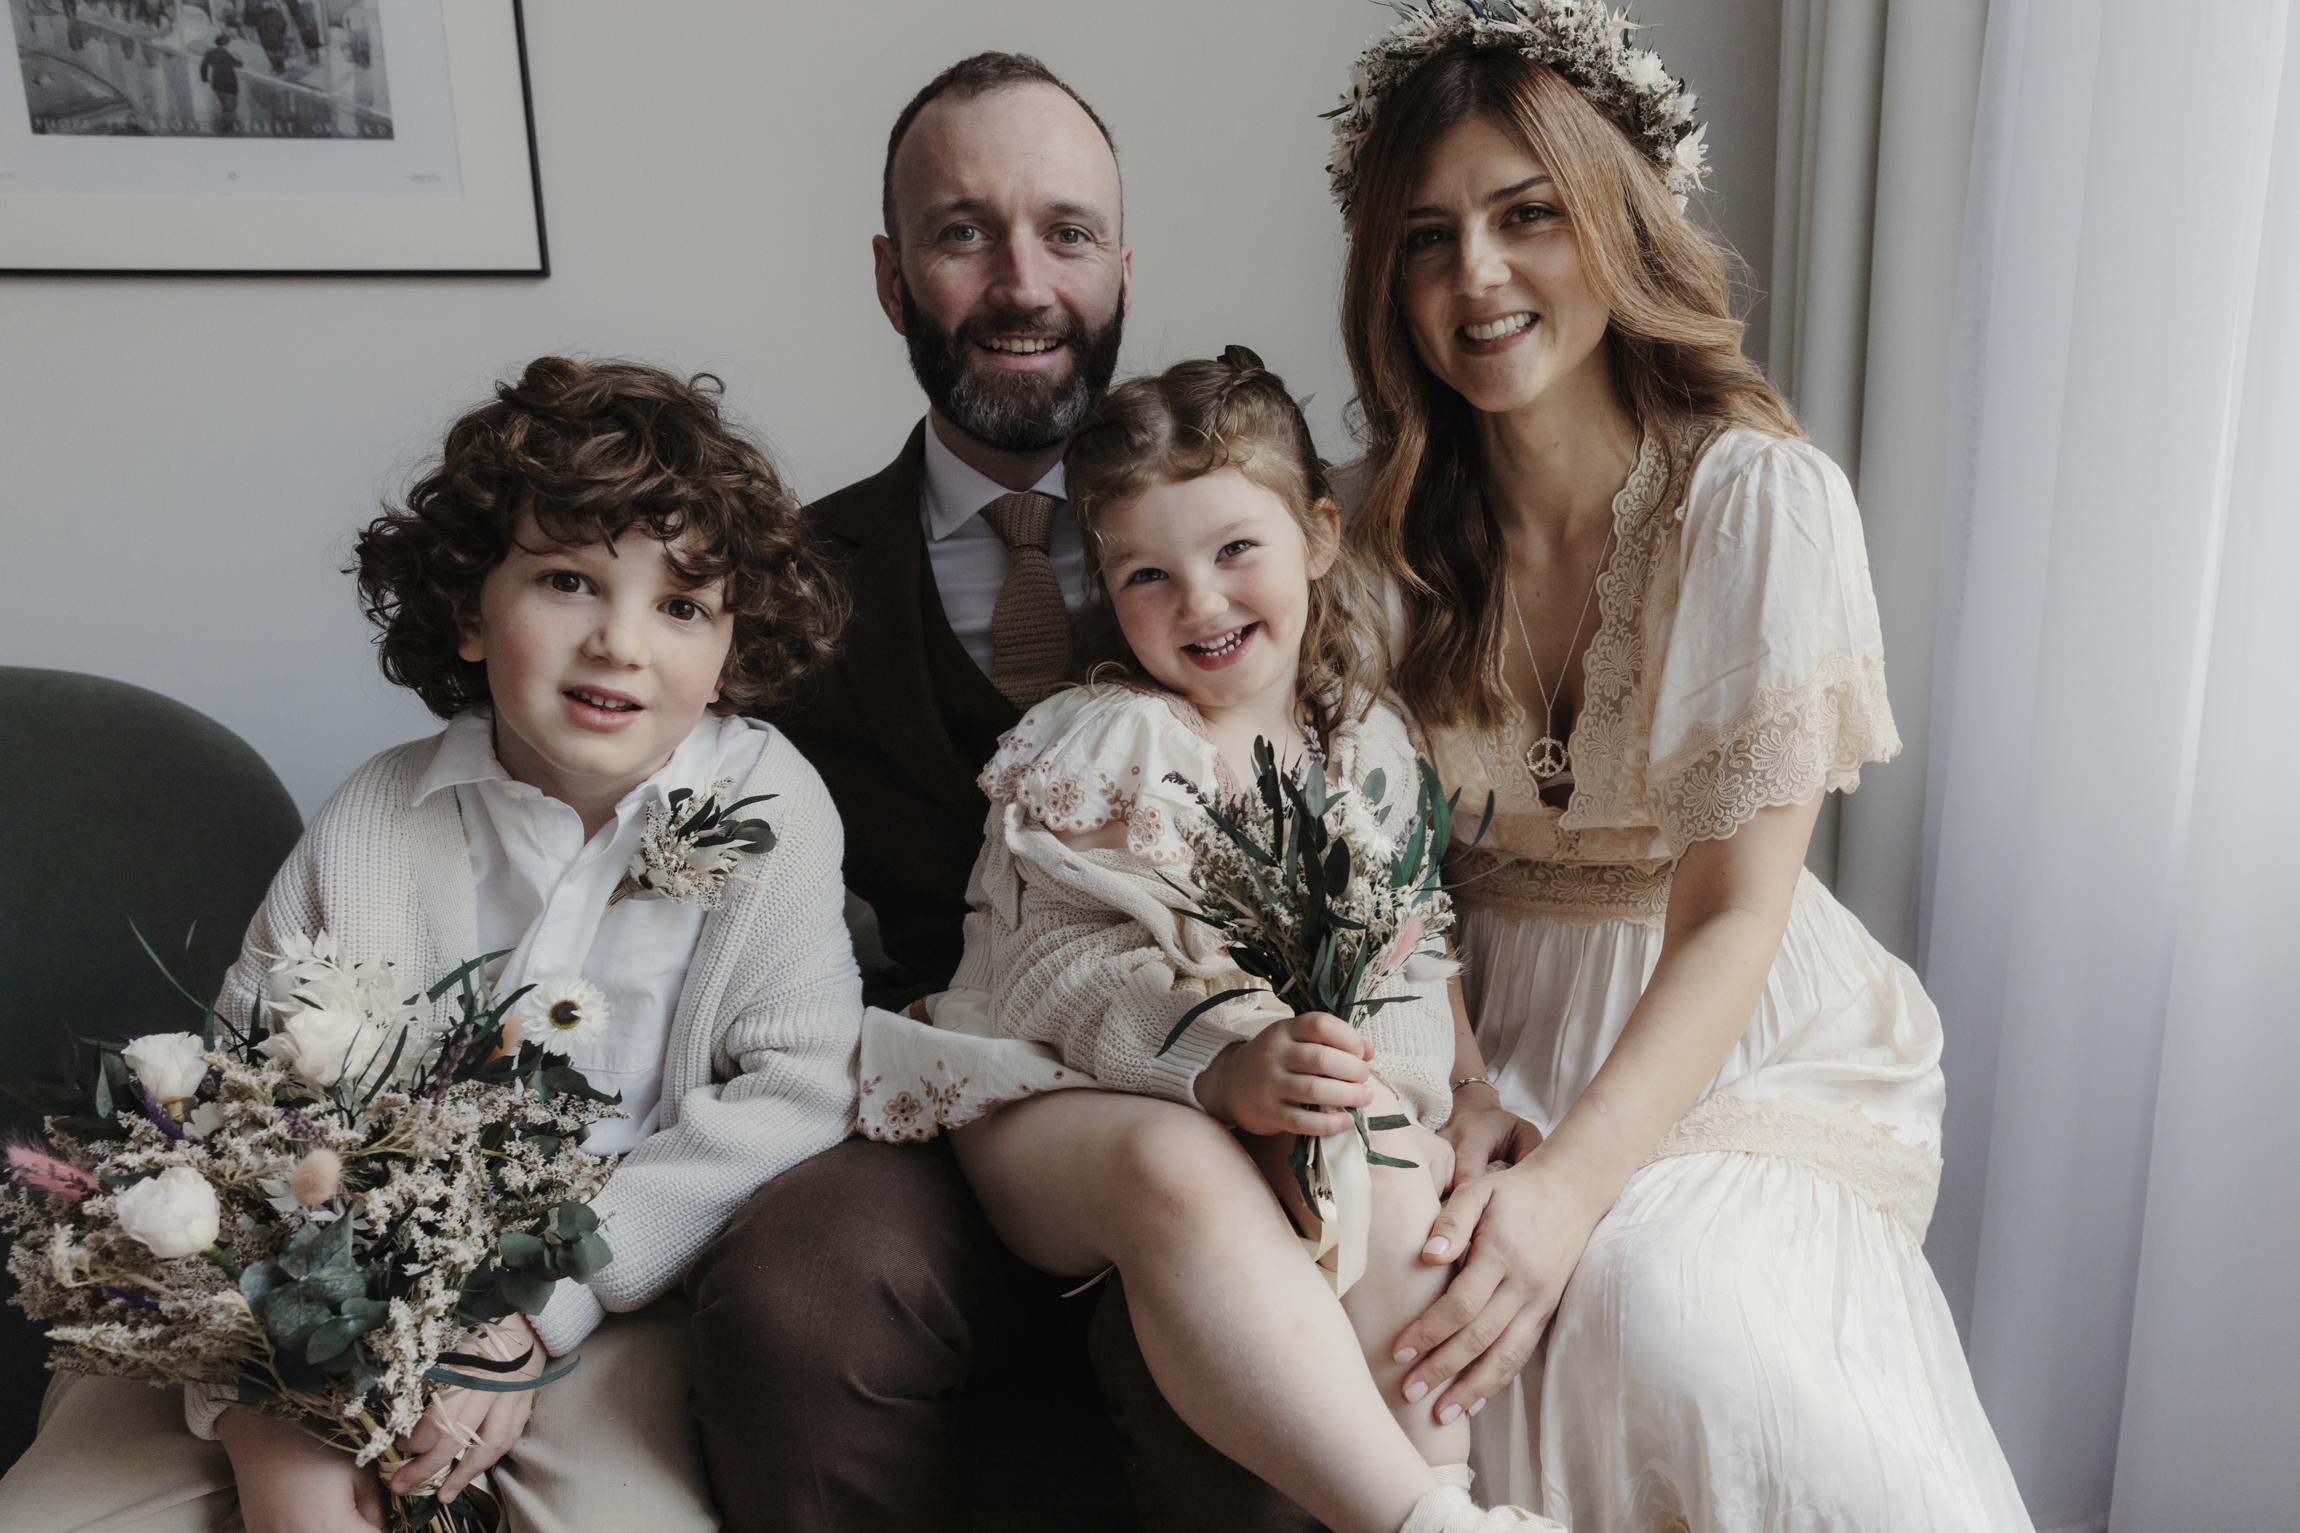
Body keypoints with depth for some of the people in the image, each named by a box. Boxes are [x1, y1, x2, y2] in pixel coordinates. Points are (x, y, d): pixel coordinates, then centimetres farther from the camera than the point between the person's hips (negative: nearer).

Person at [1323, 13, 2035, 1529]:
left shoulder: (1764, 499, -13)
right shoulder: (1387, 535, -1)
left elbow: (1734, 916, -17)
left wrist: (1567, 1188, -30)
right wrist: (1451, 1086, -16)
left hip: (1748, 1048, -2)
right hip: (1500, 1041, 2)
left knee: (1647, 1294, -31)